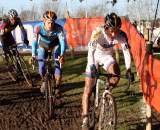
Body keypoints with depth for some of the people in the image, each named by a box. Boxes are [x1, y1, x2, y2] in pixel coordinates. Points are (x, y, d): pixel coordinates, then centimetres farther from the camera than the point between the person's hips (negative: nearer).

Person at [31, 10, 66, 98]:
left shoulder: (58, 28, -33)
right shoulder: (39, 27, -33)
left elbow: (62, 41, -40)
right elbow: (34, 41, -37)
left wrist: (62, 55, -56)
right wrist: (33, 55, -50)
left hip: (55, 45, 0)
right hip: (43, 46, 1)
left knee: (58, 67, -13)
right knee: (42, 69, -6)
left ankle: (57, 87, 10)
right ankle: (44, 81, 28)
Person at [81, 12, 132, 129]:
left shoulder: (122, 35, -25)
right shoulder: (98, 32, -33)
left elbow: (126, 52, -20)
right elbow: (91, 51, -35)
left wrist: (129, 70, -28)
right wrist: (92, 67, -46)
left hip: (107, 56, 2)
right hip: (95, 56, -2)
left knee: (116, 75, -30)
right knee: (88, 90, -6)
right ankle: (85, 119, 0)